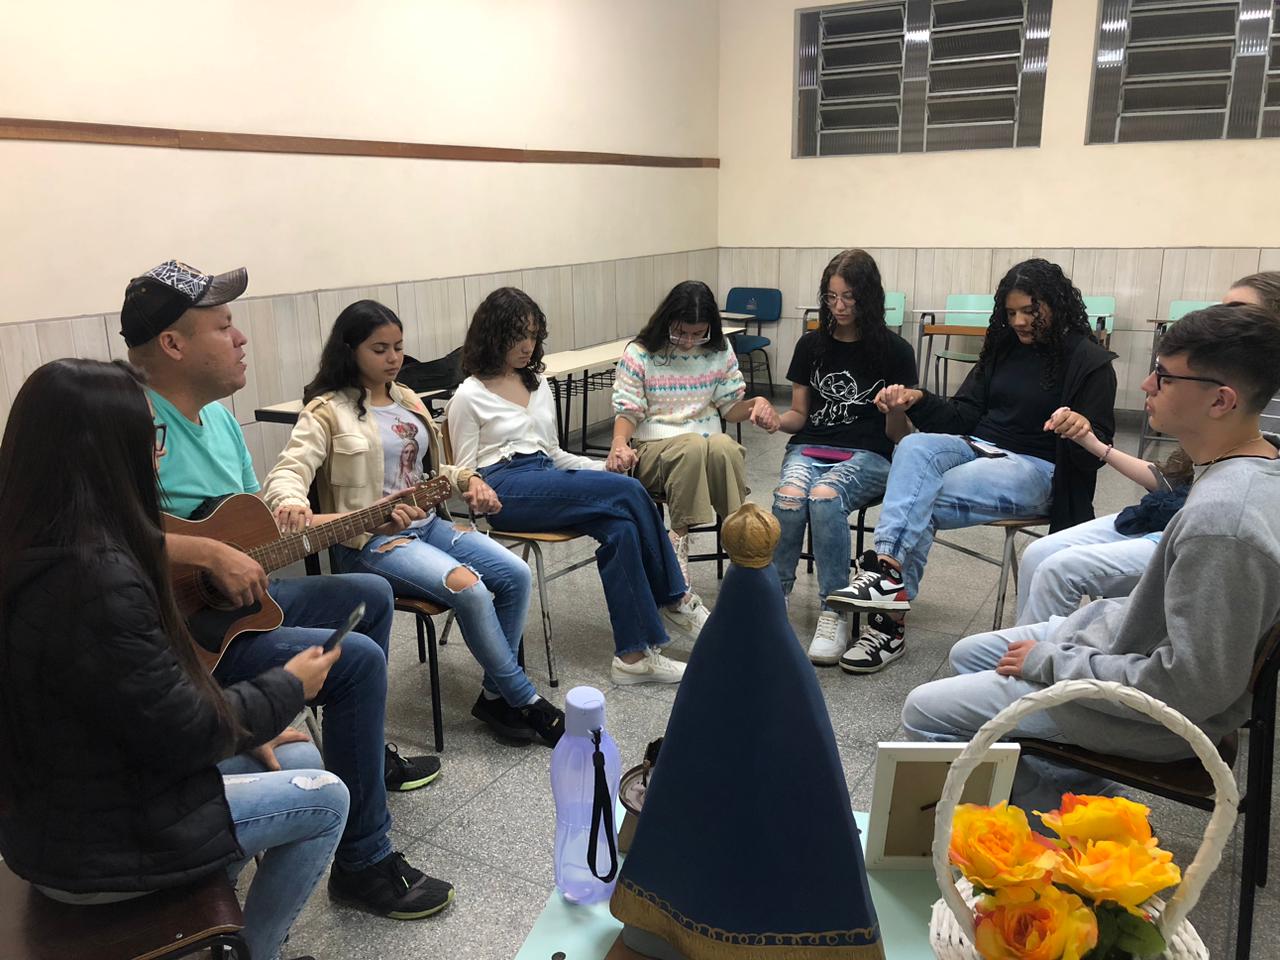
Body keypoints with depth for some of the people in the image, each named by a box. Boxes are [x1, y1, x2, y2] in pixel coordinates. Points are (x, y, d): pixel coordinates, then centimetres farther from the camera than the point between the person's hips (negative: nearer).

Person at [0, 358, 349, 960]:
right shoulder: (98, 580, -32)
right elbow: (184, 734, -23)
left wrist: (249, 728, 5)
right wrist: (288, 687, -8)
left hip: (65, 799, 9)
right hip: (91, 847, -9)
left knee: (300, 759, 15)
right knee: (324, 799, 4)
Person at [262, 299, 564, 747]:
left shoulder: (408, 401, 14)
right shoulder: (327, 411, -6)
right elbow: (284, 475, -18)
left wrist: (467, 479, 4)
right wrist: (292, 504, -42)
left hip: (428, 523, 7)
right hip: (372, 541, -7)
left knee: (516, 575, -13)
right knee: (469, 588, -28)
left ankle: (496, 694, 2)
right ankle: (525, 701, -10)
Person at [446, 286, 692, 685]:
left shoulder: (538, 383, 21)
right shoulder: (470, 396, 1)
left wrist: (603, 468, 7)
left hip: (546, 478, 6)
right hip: (504, 488, -6)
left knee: (620, 527, -27)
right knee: (629, 492, -25)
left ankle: (633, 654, -23)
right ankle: (672, 597, -10)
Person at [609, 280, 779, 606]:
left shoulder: (719, 350, 10)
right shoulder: (640, 353, 1)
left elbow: (730, 407, 14)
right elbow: (627, 410, -1)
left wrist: (757, 403, -9)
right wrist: (619, 442, -22)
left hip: (709, 443, 2)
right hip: (654, 448, -2)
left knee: (725, 447, -36)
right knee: (693, 447, -39)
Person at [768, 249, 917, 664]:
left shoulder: (894, 351, 2)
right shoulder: (811, 345, 10)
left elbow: (897, 434, 2)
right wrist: (773, 418, -9)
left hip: (867, 455, -2)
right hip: (809, 448, 3)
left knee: (825, 498, -35)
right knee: (789, 497, -32)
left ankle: (834, 614, -26)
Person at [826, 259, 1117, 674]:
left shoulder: (1089, 362, -3)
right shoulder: (1003, 348, 13)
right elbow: (964, 415, 10)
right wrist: (917, 400, -8)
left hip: (1036, 469, -5)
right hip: (975, 447, 5)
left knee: (920, 501, -30)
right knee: (914, 447, -30)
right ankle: (889, 576, -40)